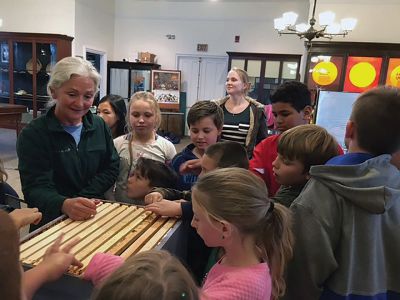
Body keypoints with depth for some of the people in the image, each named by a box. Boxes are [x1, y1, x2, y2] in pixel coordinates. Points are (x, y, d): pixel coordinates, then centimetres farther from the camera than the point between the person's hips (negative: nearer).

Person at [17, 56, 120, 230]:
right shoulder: (33, 135, -6)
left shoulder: (99, 126, 8)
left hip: (96, 216, 2)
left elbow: (111, 168, 5)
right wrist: (65, 205, -32)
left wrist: (81, 200, -8)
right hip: (52, 223, -1)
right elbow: (36, 188, -12)